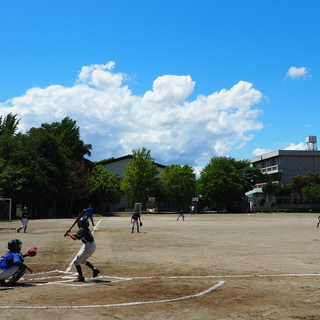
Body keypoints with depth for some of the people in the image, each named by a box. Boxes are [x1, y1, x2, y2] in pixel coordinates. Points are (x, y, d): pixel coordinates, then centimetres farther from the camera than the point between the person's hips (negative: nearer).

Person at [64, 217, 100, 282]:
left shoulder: (82, 230, -13)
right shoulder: (86, 229, 15)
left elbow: (75, 238, -21)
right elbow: (78, 235, 21)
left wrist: (69, 234, -6)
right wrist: (70, 234, 12)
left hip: (88, 247, -9)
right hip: (93, 246, 9)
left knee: (77, 261, 1)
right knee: (83, 260, 27)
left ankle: (81, 277, 0)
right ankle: (95, 269, 16)